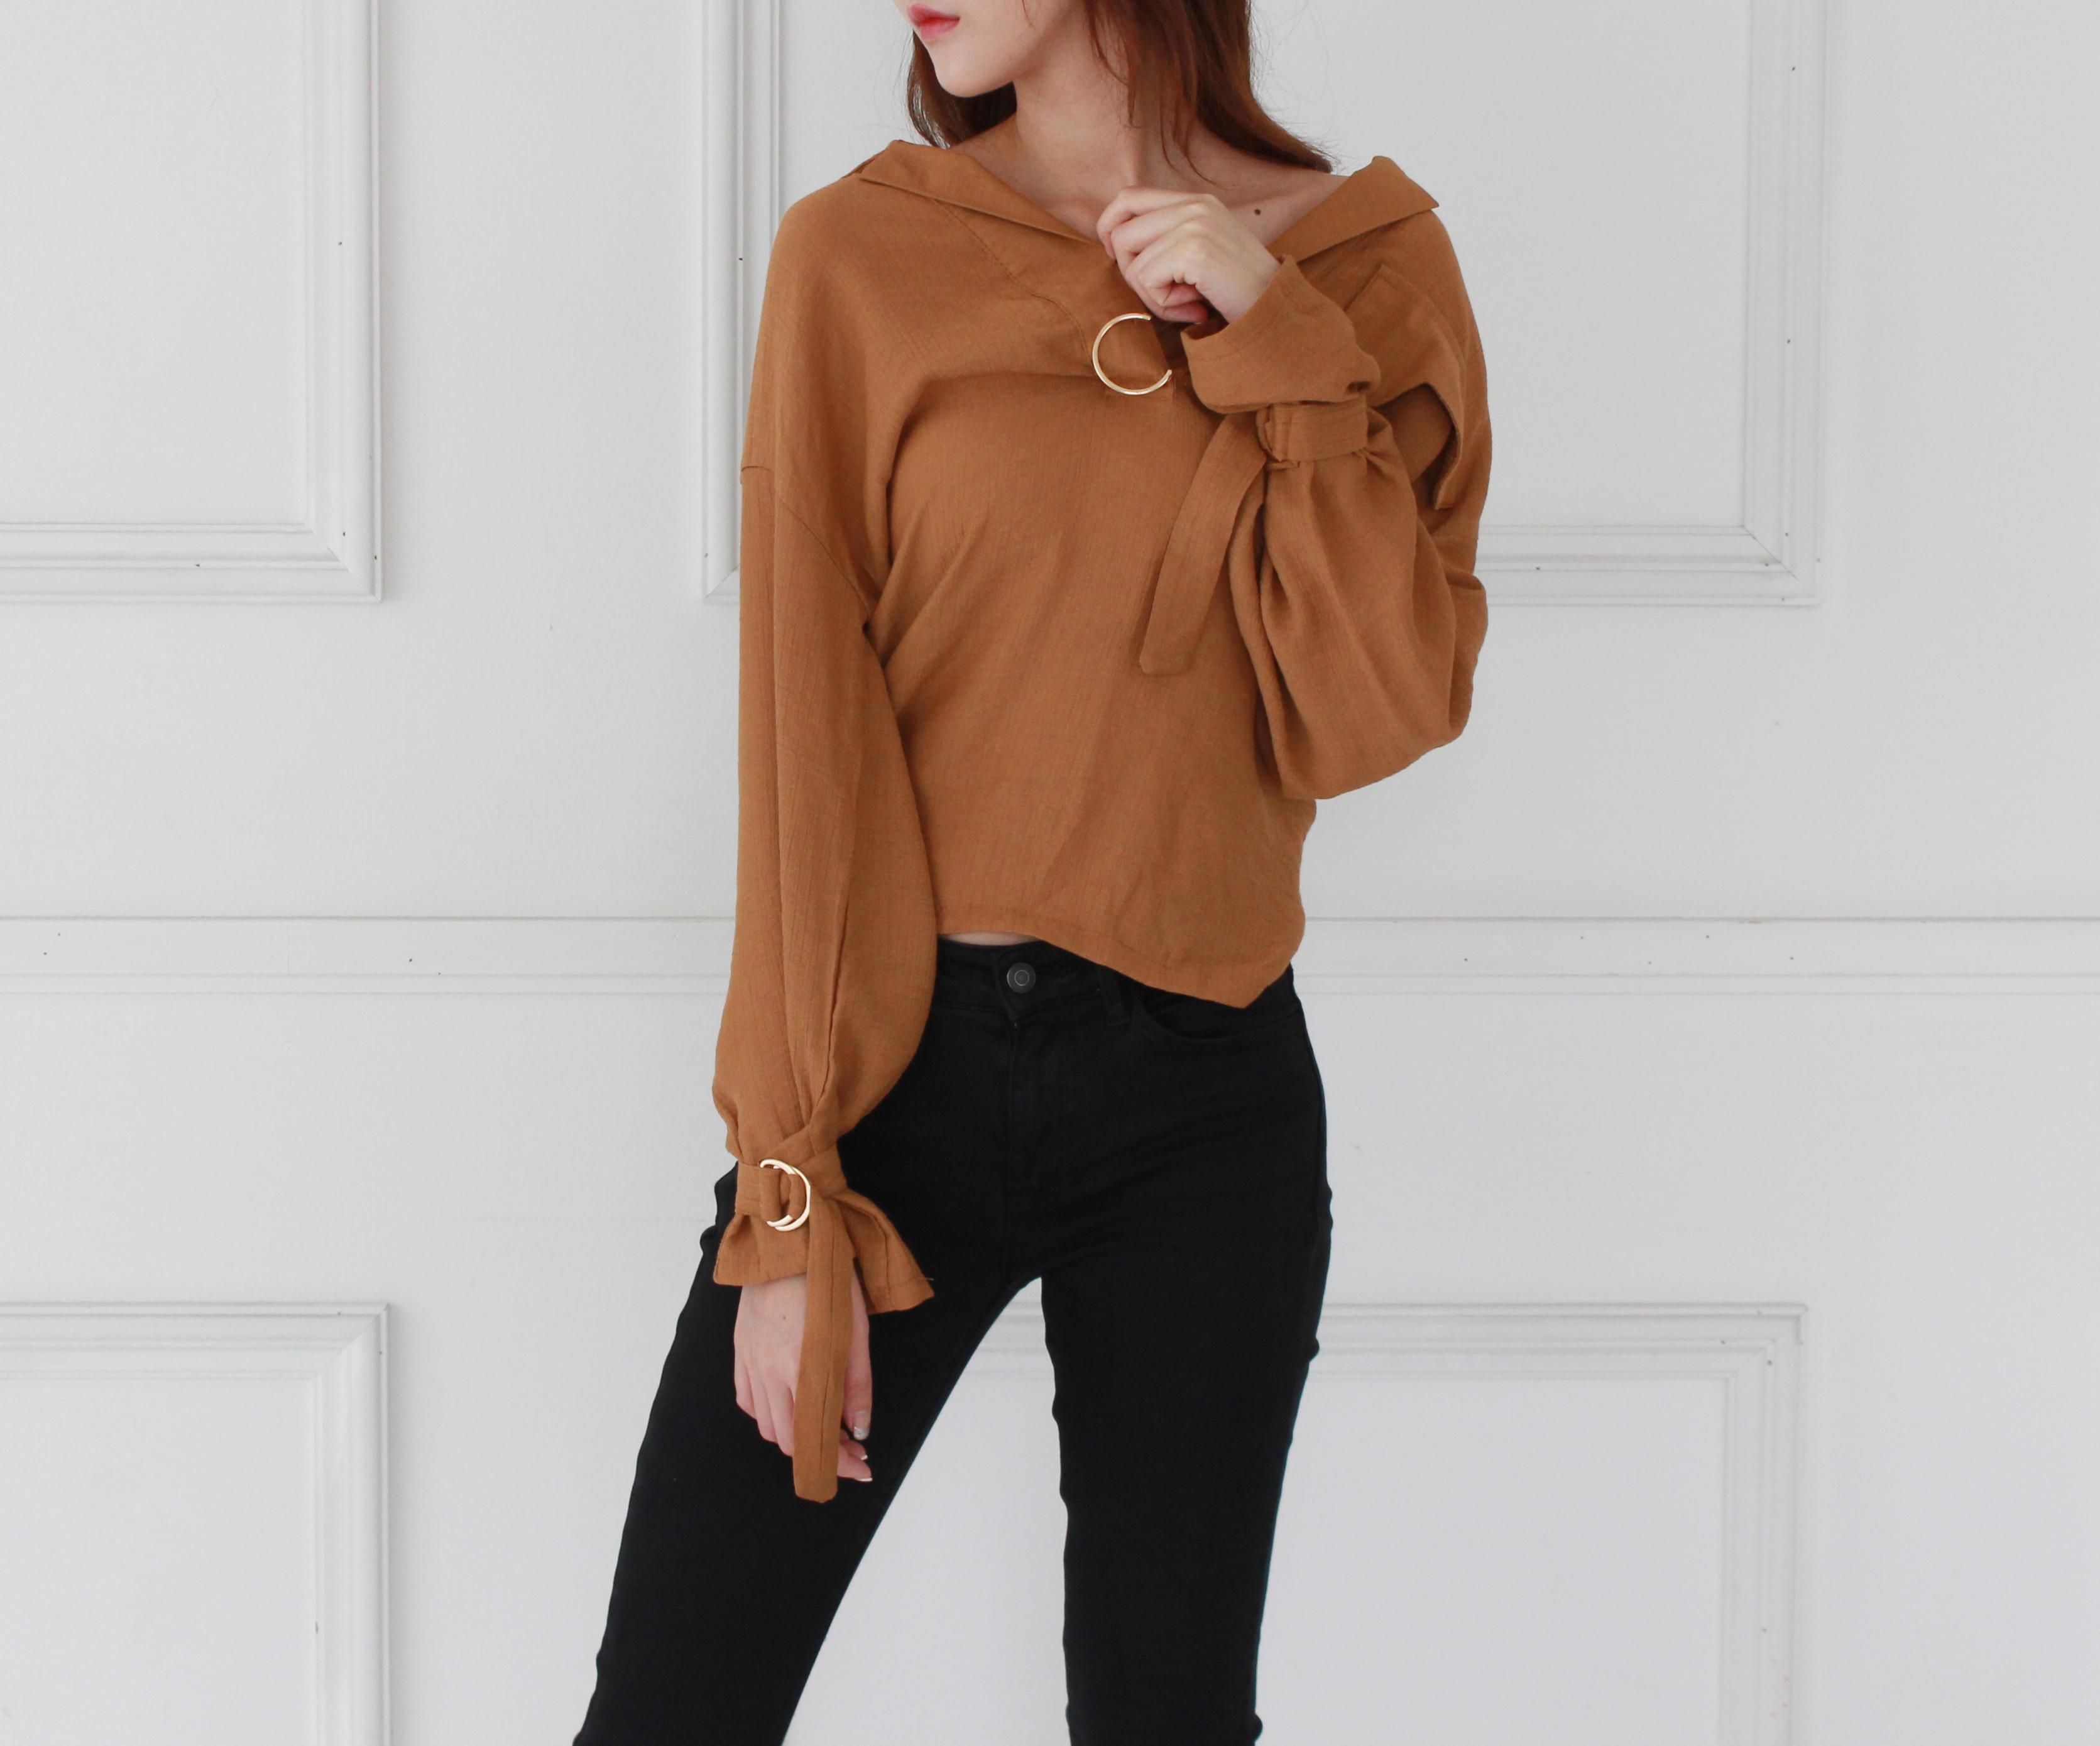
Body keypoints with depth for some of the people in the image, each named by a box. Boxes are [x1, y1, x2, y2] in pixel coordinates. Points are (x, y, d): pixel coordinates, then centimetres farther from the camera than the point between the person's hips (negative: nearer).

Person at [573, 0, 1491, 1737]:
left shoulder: (1367, 259, 3)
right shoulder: (859, 256, -2)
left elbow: (1379, 718, -3)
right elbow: (805, 741, -5)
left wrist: (1278, 349, -11)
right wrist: (792, 1206, -9)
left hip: (1204, 1094, 2)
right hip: (898, 1067, -1)